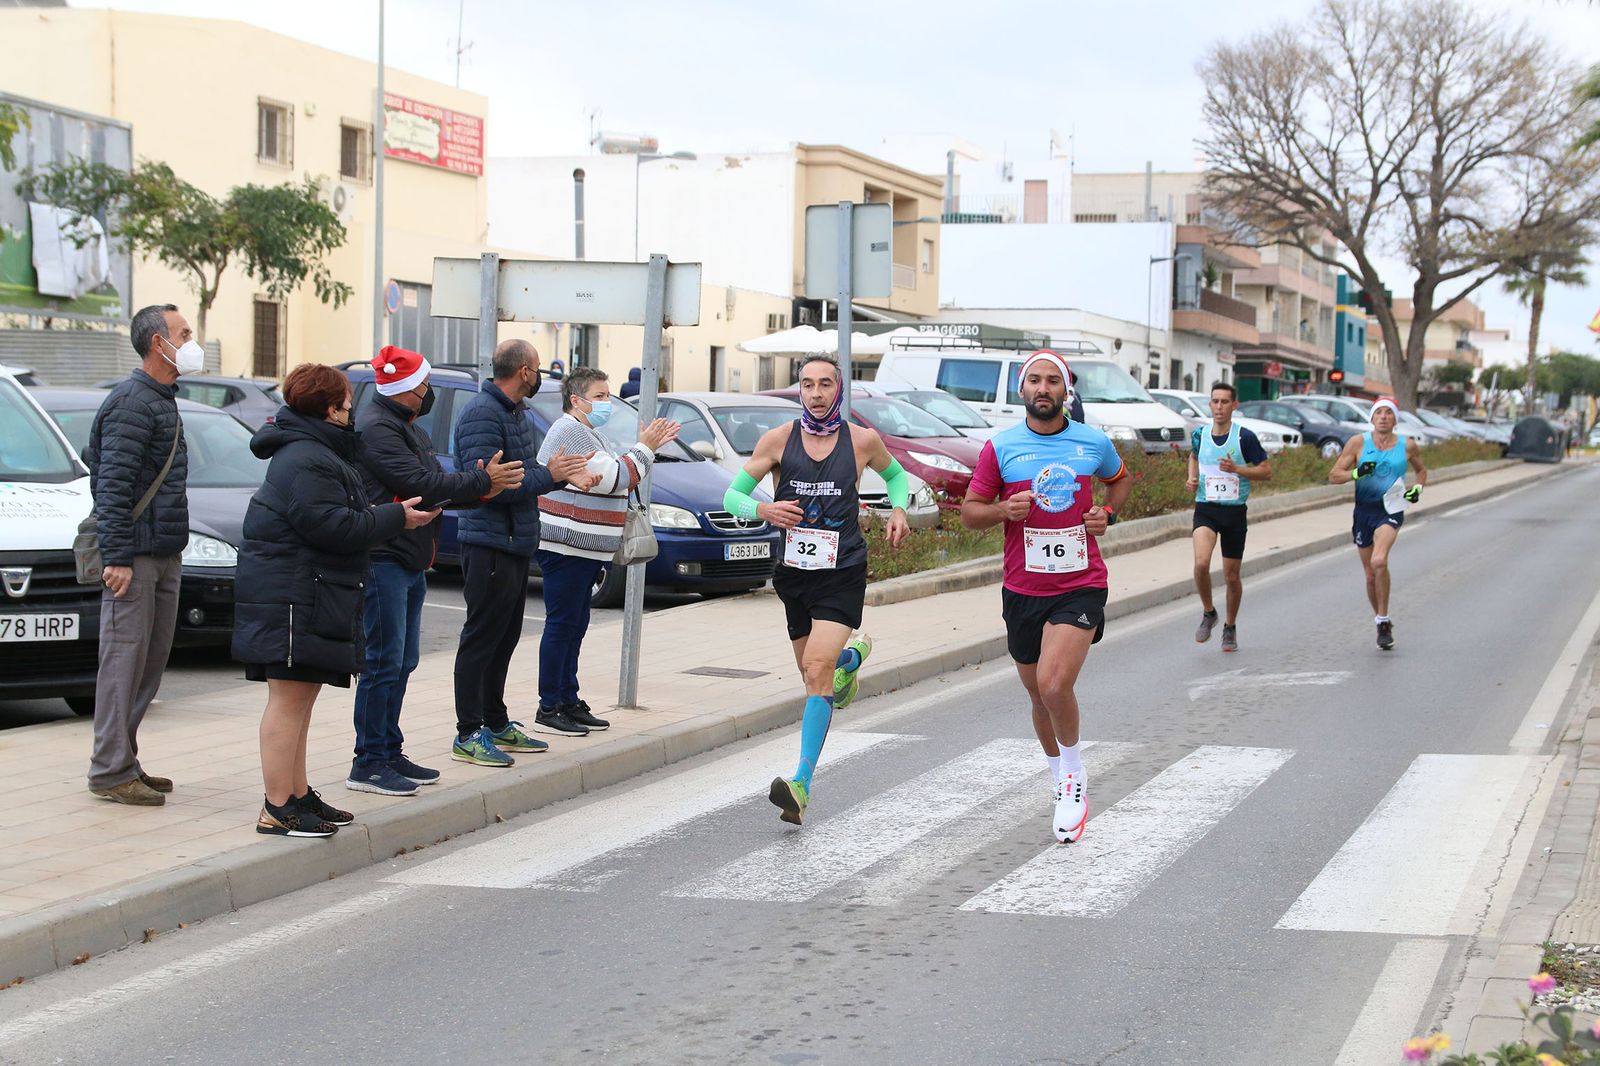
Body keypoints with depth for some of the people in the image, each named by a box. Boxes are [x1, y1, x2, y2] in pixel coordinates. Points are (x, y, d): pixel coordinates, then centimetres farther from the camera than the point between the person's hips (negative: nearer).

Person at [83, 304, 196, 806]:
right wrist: (117, 557, -22)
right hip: (136, 556, -10)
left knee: (151, 661, 11)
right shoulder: (133, 401, -13)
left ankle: (124, 760, 18)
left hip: (165, 556, 10)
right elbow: (112, 485, -18)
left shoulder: (162, 400, 18)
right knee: (124, 660, -7)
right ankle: (111, 770, -5)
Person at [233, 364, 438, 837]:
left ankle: (298, 795, 23)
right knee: (289, 699, -11)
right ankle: (277, 810, -10)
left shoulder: (315, 452, 20)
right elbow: (332, 527, -23)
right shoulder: (306, 462, -17)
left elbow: (340, 519, 23)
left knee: (299, 699, 16)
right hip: (291, 597, -12)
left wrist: (387, 514, 12)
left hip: (307, 597, 12)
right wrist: (395, 517, -14)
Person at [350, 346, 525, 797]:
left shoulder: (409, 428, 18)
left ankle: (389, 752, 21)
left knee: (402, 662, 14)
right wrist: (482, 482, -12)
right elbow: (422, 485, -20)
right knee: (383, 662, -9)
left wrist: (478, 489, -3)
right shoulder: (377, 429, -15)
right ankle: (368, 764, -5)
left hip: (410, 562, 10)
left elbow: (436, 486, 15)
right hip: (384, 561, -10)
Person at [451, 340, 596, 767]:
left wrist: (562, 473, 2)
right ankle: (468, 735, -1)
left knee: (504, 638, 16)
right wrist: (549, 476, -18)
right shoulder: (482, 414, -17)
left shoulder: (516, 412, 15)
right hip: (489, 546, -10)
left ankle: (496, 724, 25)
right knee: (481, 639, -5)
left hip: (515, 545, 10)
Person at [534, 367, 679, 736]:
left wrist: (649, 447, 13)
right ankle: (549, 709, -7)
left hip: (581, 549, 11)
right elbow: (614, 479, -19)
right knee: (562, 625, -9)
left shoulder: (582, 432, 21)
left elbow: (617, 477, 23)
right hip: (566, 547, -11)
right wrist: (644, 448, -8)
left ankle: (569, 702, 19)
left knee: (574, 627, 14)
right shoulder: (571, 431, -14)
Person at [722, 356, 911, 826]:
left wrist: (899, 509, 1)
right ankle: (854, 653, 55)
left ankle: (802, 784, -26)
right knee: (811, 671, 17)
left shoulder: (863, 441, -1)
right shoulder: (778, 439, -1)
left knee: (819, 669, -20)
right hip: (792, 571, 3)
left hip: (842, 575, -3)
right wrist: (762, 510, -20)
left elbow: (895, 474, 21)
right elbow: (732, 495, 2)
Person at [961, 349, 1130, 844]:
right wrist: (1004, 510, -16)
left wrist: (1108, 513, 4)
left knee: (1053, 684, -21)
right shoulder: (1000, 447, -2)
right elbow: (970, 511, 4)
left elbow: (1120, 479, 23)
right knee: (1040, 696, 12)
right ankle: (1061, 778, 36)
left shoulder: (1095, 442, 1)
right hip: (1023, 590, 2)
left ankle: (1075, 773, 2)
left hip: (1081, 585, -2)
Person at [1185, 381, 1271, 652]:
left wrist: (1236, 468, -18)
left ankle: (1230, 627, 30)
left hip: (1235, 511, -1)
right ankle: (1208, 613, 3)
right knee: (1201, 563, -23)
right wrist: (1192, 477, 7)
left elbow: (1266, 472, -3)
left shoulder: (1244, 437, -7)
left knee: (1231, 576, 7)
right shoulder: (1199, 435, 3)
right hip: (1205, 509, 1)